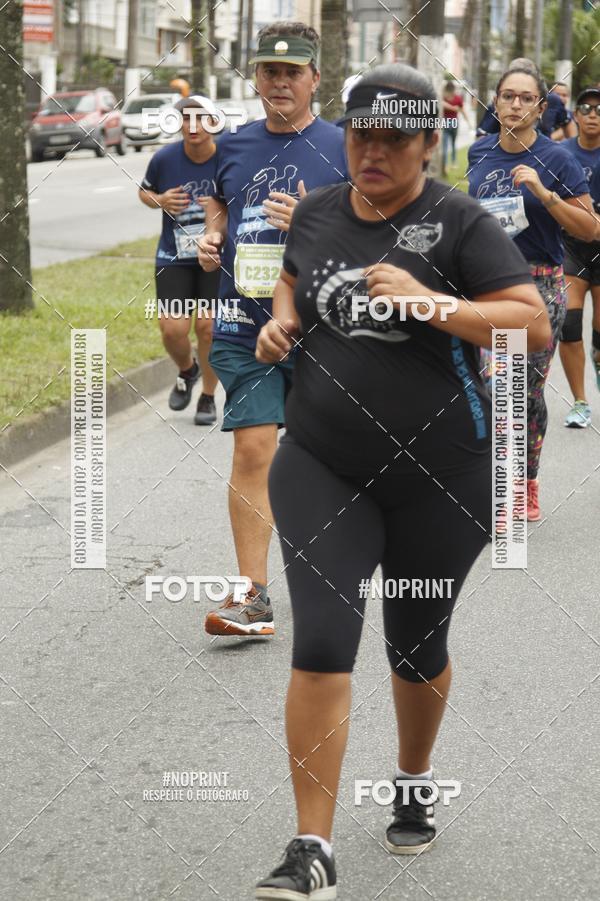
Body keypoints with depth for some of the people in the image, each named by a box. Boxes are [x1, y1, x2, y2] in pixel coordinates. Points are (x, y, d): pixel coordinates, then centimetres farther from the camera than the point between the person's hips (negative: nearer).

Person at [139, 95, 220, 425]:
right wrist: (160, 201, -10)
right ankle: (187, 371, 28)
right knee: (172, 329, -8)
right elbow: (144, 191, 12)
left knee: (208, 326, -5)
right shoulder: (165, 158, -6)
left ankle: (208, 398, 17)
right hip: (174, 258, 2)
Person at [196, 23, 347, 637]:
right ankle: (252, 596, -7)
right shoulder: (234, 147, 9)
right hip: (244, 326, 2)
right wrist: (211, 240, 8)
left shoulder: (342, 149, -2)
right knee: (252, 449, -8)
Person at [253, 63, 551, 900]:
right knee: (321, 643, -11)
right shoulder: (318, 211, 5)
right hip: (322, 467, 2)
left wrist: (430, 302, -26)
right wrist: (282, 319, 4)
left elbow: (535, 325, -16)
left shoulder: (460, 224, -10)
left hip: (439, 476, -2)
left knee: (418, 644, 14)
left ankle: (414, 784, 44)